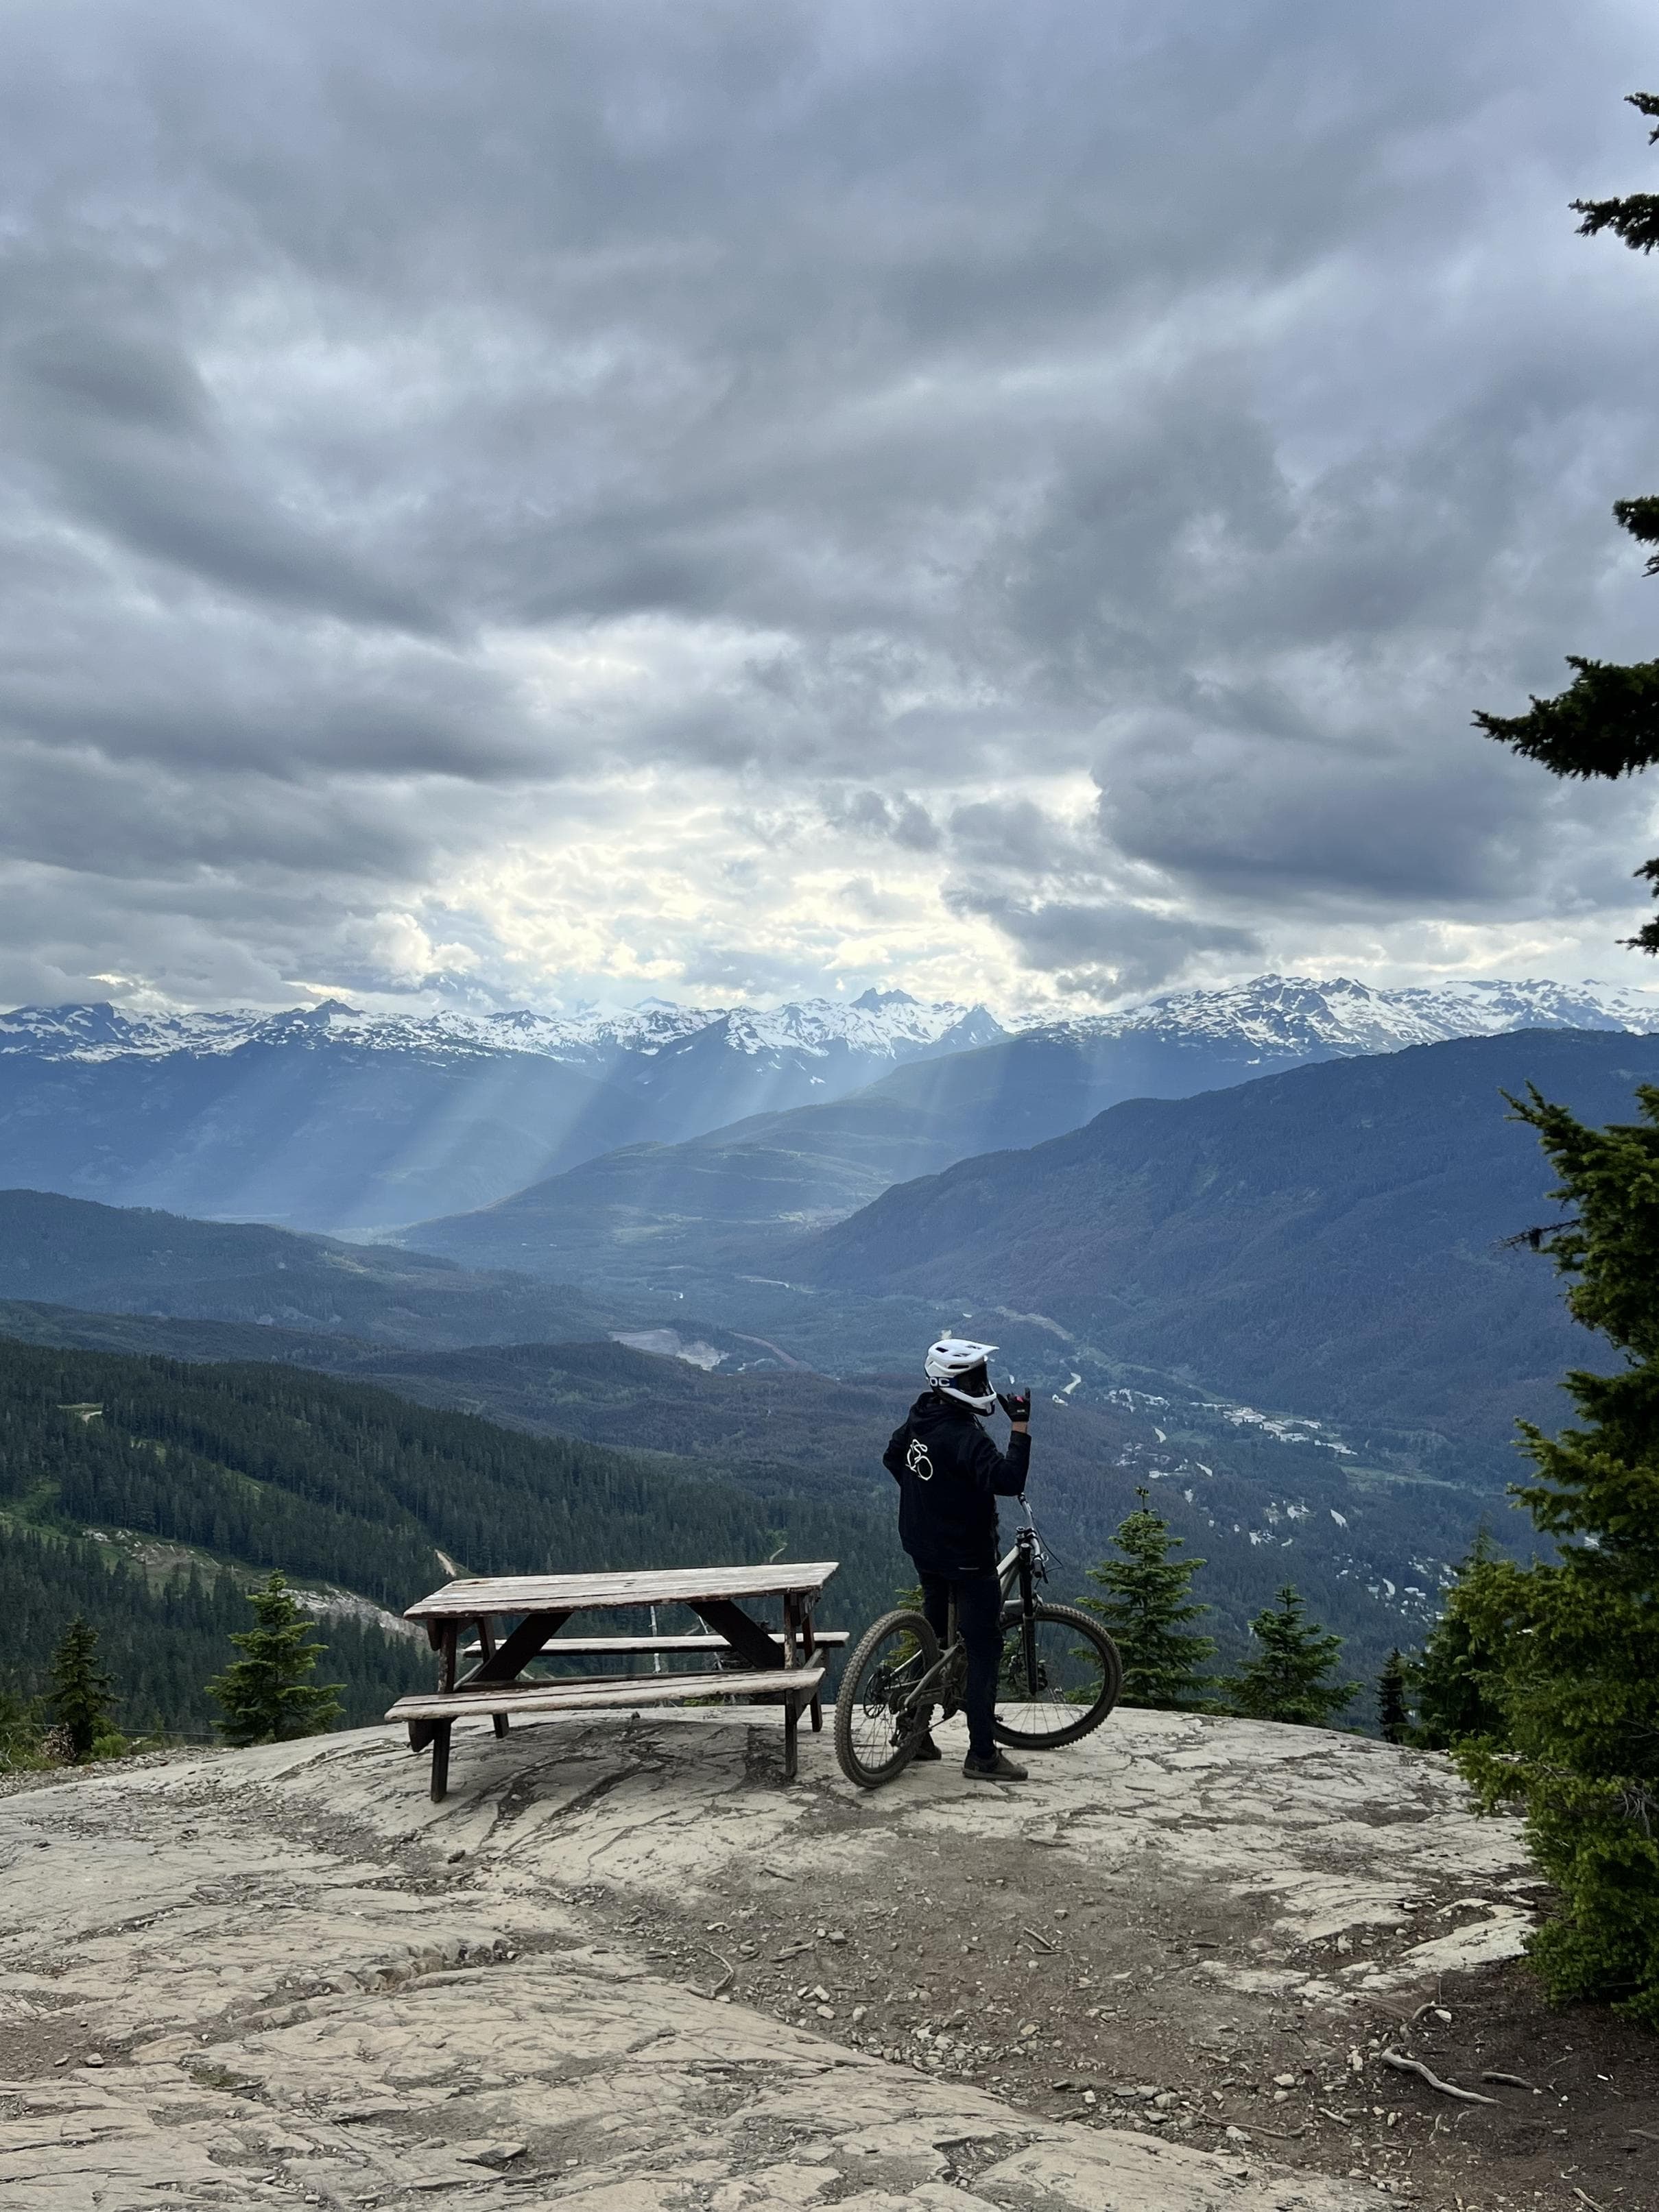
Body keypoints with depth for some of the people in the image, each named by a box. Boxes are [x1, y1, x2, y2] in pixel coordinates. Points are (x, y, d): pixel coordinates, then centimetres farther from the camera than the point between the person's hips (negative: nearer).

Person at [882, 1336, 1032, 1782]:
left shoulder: (919, 1417, 1)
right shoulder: (964, 1436, -27)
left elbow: (892, 1458, 19)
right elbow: (1008, 1480, -38)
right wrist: (1021, 1426, -36)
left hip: (923, 1548, 9)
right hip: (966, 1557, -9)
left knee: (932, 1635, 21)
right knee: (984, 1649, 0)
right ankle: (982, 1756, 5)